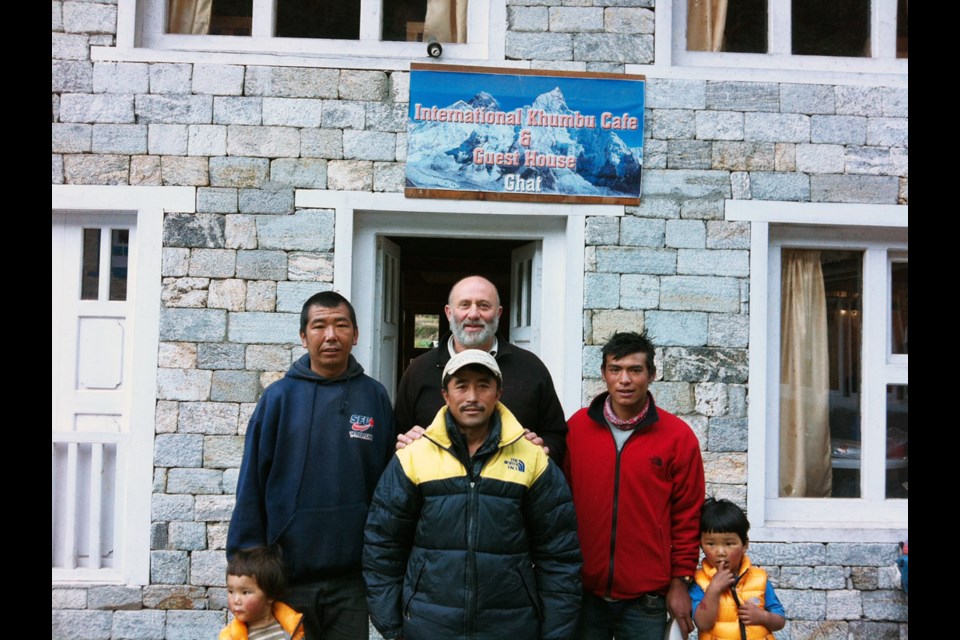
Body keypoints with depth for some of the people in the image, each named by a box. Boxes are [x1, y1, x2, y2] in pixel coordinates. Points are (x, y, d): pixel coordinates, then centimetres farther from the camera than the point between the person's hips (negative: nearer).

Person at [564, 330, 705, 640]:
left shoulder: (678, 435, -2)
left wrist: (680, 581, 0)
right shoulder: (576, 426, 1)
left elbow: (686, 515, 1)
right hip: (583, 591, 1)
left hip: (646, 599, -1)